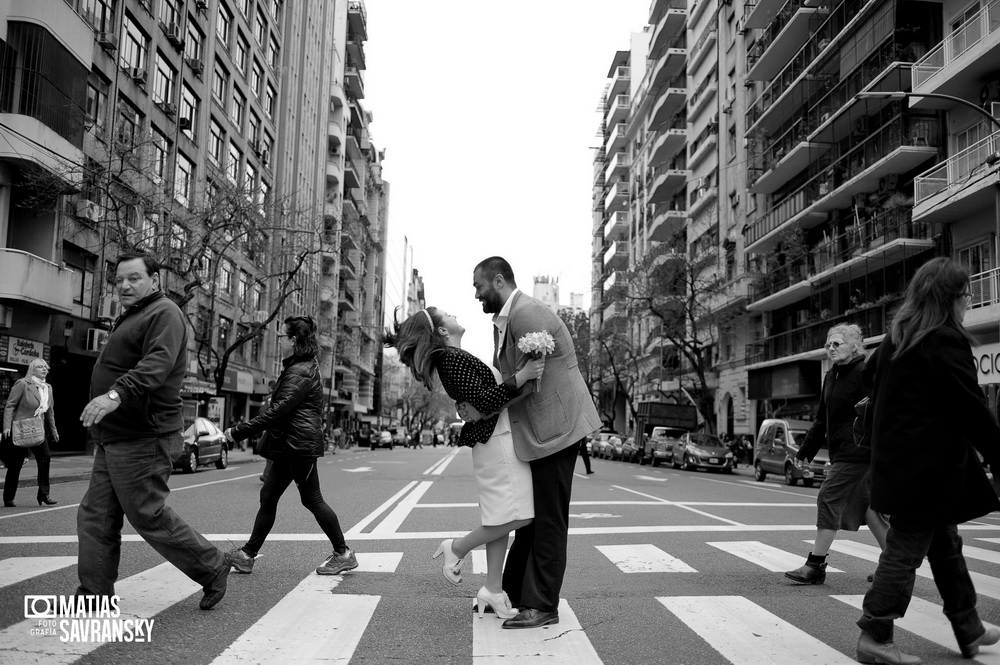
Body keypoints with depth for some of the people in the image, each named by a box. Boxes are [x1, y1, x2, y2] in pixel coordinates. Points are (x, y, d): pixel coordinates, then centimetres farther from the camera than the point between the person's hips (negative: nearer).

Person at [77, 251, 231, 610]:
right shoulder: (130, 318, 21)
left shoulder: (164, 314, -12)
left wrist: (116, 394, -43)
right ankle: (94, 595, 19)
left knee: (150, 516, -4)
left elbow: (157, 364, -30)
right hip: (113, 440, 10)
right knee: (95, 518, 10)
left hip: (142, 440, -10)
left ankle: (212, 567, 11)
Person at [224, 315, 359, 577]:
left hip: (300, 444, -10)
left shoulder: (302, 372, -16)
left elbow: (278, 410, -22)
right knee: (268, 497, 10)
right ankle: (247, 554, 16)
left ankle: (343, 554, 7)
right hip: (286, 447, 10)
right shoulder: (295, 369, 17)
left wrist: (239, 431, -19)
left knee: (312, 499, -3)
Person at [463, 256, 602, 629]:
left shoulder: (528, 315, -18)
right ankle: (514, 593, 28)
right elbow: (504, 376, 14)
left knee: (549, 520, -2)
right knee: (530, 515, 17)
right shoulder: (505, 320, 14)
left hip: (555, 427, -10)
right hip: (536, 431, 10)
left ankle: (542, 607, 8)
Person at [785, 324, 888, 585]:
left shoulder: (864, 374, -11)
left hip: (857, 452, -9)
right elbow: (823, 418, 21)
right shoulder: (832, 376, 15)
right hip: (842, 453, 9)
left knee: (828, 499, -10)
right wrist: (805, 450, 19)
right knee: (862, 505, 13)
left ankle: (815, 566, -4)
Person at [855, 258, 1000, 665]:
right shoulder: (946, 340, -14)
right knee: (907, 548, -2)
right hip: (929, 466, -9)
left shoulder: (897, 338, 12)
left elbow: (870, 377, 20)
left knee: (946, 544, 20)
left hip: (897, 460, 9)